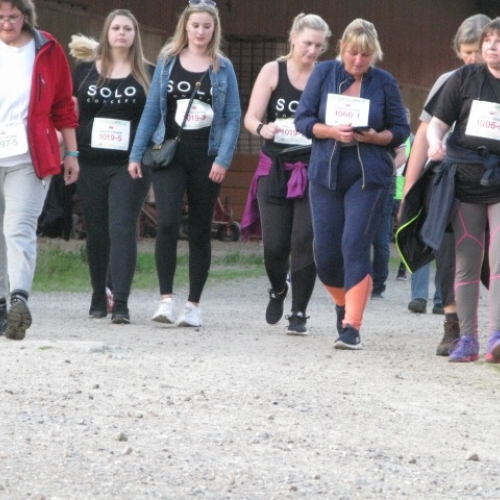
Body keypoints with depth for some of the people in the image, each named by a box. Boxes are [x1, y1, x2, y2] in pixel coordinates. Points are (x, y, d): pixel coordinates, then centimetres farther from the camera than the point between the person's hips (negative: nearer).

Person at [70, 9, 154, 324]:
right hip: (91, 165, 2)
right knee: (97, 231, 9)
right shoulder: (86, 70, 8)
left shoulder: (148, 74, 4)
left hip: (131, 165, -2)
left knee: (122, 229, -11)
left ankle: (121, 302, -17)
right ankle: (99, 298, 22)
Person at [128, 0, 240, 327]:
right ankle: (166, 298, -13)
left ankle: (194, 304, 12)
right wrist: (136, 154, 3)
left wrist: (223, 158, -11)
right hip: (169, 154, 0)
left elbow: (233, 117, 1)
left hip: (206, 159, 0)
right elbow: (152, 110, 8)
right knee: (168, 221, -16)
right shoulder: (168, 63, 6)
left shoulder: (222, 68, 4)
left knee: (200, 231, 6)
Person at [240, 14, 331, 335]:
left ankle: (299, 314, 3)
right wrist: (262, 128, -23)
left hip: (312, 172, -1)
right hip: (275, 168, 1)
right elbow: (251, 118, -1)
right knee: (274, 244, 0)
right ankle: (278, 290, 33)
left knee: (305, 242, -8)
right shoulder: (273, 72, 2)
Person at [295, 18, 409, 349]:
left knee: (355, 246, -14)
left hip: (370, 176, -2)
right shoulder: (324, 73, 1)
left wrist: (373, 137, -17)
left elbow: (400, 130, 3)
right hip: (326, 173, 2)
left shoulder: (385, 83, -1)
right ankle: (344, 304, 33)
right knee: (325, 253, 4)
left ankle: (352, 327, -14)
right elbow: (303, 120, 1)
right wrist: (332, 132, -17)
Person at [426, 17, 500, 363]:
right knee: (466, 265, 5)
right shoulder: (465, 79, 4)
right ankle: (467, 339, 11)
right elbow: (438, 123, 5)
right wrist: (436, 144, -16)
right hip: (465, 182, 2)